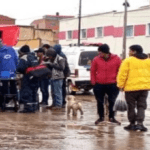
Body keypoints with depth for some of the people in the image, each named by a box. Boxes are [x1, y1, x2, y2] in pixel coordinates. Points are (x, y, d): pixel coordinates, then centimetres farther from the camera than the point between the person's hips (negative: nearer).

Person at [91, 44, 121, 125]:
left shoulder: (116, 59, -4)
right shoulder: (96, 59, -3)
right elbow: (93, 71, 5)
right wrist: (93, 82, 0)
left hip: (112, 85, -1)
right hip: (99, 85, 1)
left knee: (112, 102, 5)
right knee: (100, 102, 9)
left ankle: (112, 117, 19)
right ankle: (101, 117, 23)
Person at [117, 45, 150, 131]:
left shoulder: (128, 61, -7)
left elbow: (122, 74, -9)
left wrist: (121, 85, -1)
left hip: (131, 87, -4)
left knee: (131, 106, 7)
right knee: (141, 106, 8)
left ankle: (132, 124, 13)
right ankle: (140, 123, -6)